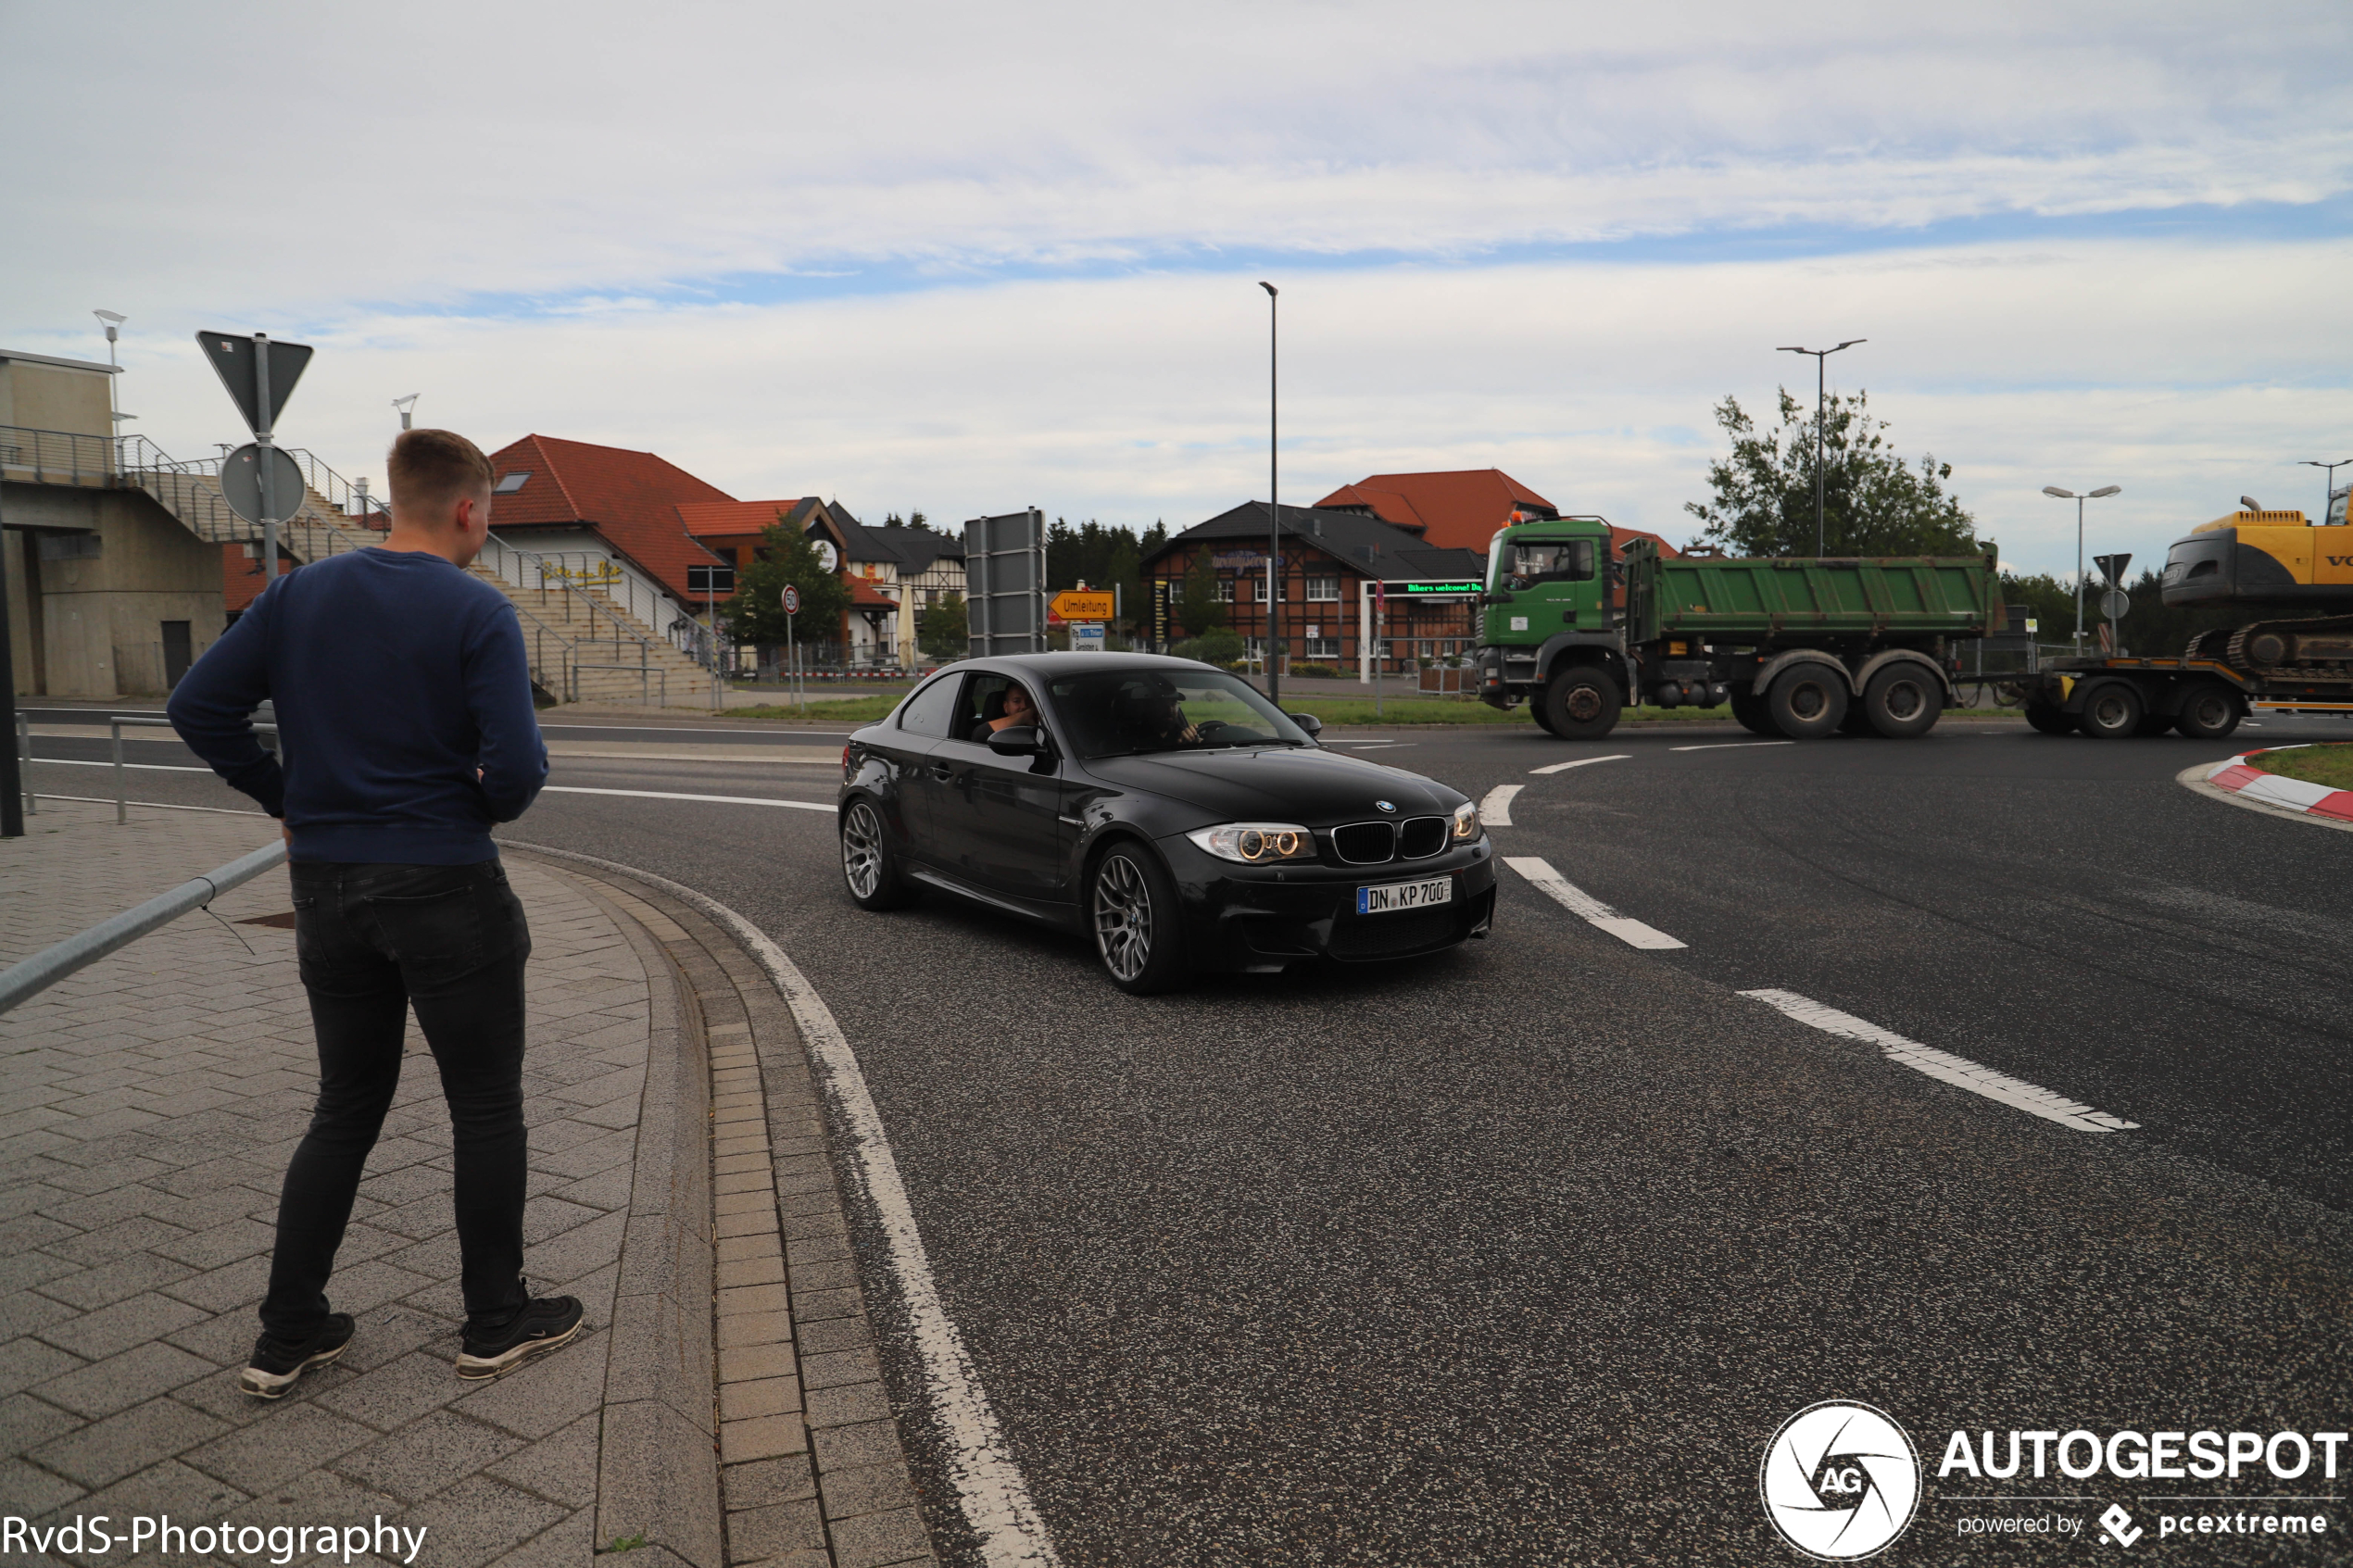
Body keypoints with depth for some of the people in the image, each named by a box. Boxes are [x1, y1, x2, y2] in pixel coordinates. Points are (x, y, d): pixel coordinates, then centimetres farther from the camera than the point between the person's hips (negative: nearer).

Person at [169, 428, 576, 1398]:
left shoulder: (298, 594, 4)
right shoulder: (477, 613, -13)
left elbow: (198, 709, 3)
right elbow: (517, 769, -20)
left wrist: (287, 799, 11)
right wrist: (492, 803, 2)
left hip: (326, 885, 6)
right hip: (445, 889, -5)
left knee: (345, 1110, 18)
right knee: (486, 1110, 10)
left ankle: (287, 1336, 22)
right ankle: (496, 1322, 21)